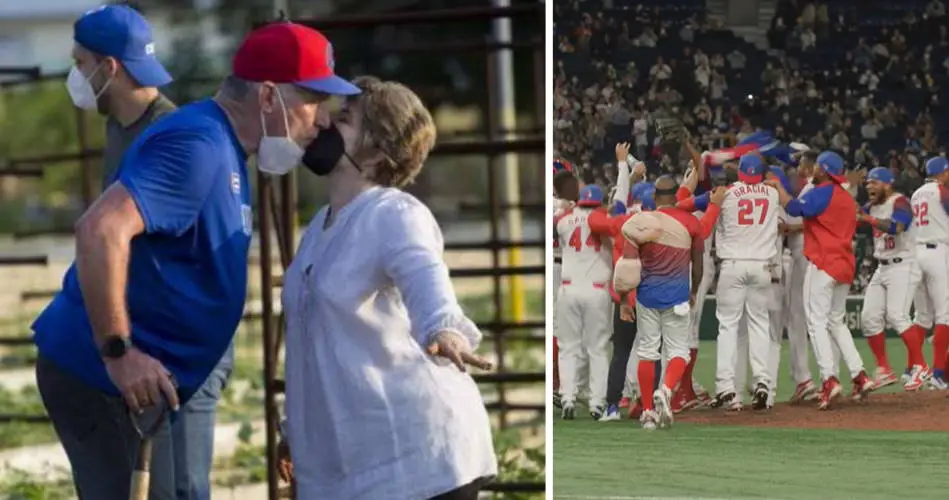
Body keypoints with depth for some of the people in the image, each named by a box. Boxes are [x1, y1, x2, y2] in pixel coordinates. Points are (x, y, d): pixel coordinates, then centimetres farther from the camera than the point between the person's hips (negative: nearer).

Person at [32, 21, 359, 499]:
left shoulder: (224, 150, 13)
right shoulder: (196, 146, -20)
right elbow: (100, 229, -32)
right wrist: (119, 353, -28)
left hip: (140, 379, 10)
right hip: (98, 374, -10)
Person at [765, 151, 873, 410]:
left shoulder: (821, 193, -9)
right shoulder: (848, 198, 19)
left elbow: (793, 207, -20)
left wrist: (777, 185, -5)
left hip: (823, 263, -8)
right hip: (845, 265, 8)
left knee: (817, 321, -9)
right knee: (836, 321, 18)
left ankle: (829, 379, -21)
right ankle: (859, 375, 10)